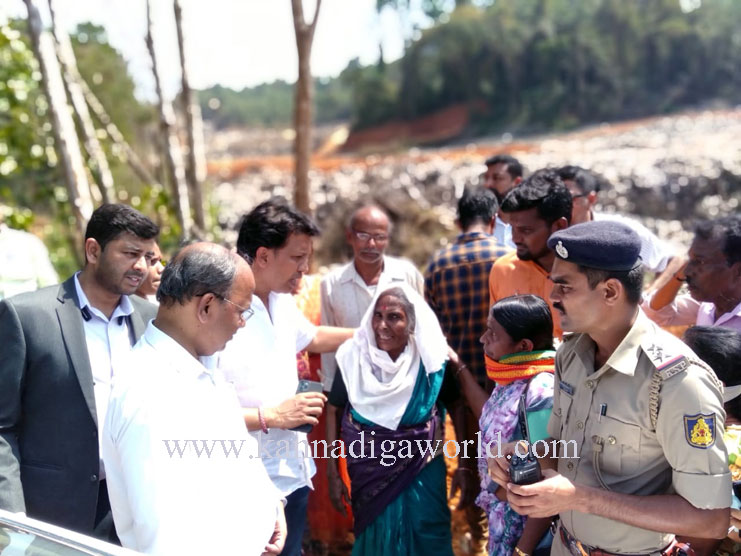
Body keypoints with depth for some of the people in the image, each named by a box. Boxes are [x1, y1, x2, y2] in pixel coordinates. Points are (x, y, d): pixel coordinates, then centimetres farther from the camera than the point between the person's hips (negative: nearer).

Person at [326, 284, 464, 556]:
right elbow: (334, 412, -3)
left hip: (421, 470, 0)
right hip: (369, 470, 1)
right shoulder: (353, 356, -13)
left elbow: (456, 408, 1)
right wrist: (333, 473, -3)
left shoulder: (431, 359, -13)